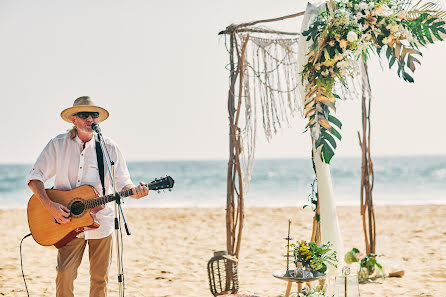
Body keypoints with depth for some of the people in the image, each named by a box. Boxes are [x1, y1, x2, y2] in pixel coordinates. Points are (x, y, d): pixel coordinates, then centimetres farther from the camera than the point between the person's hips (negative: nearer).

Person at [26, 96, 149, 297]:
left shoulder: (109, 147, 4)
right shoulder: (58, 145, 2)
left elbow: (122, 182, 7)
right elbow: (34, 177, 0)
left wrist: (134, 191, -16)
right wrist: (49, 206, -16)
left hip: (101, 222, 1)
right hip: (68, 223, -1)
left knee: (100, 279, 4)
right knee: (65, 276, -8)